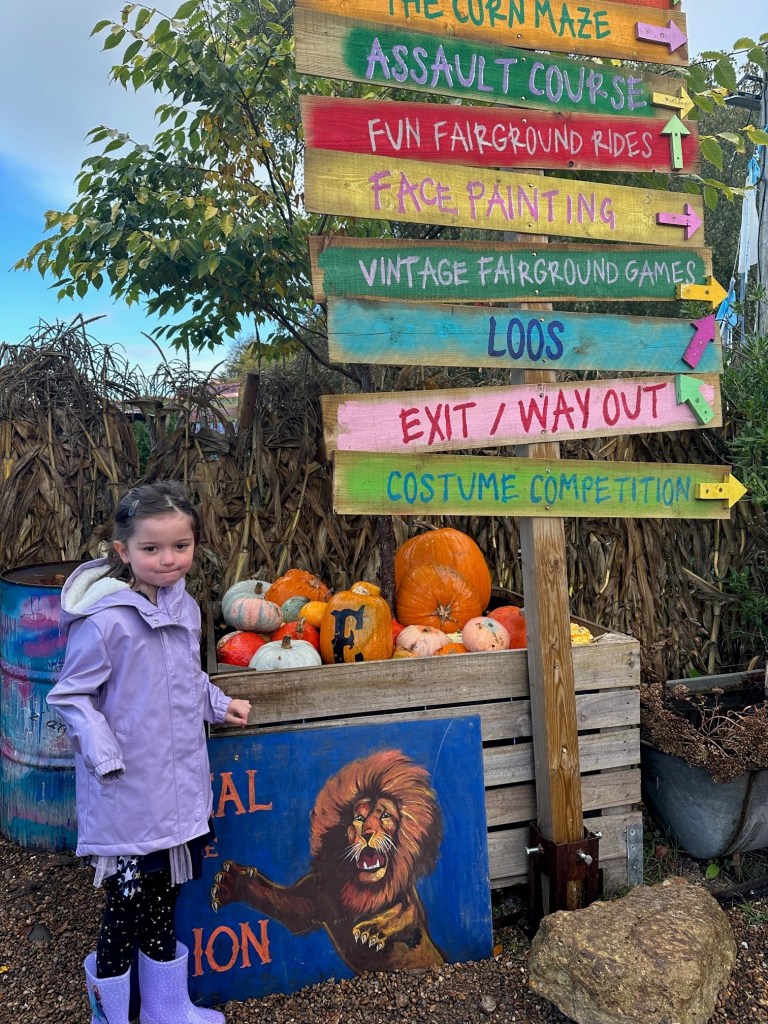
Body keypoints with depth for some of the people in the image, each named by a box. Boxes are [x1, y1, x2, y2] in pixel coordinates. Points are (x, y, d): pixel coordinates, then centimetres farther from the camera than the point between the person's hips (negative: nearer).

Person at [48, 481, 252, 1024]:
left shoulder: (184, 606, 1)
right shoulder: (104, 621, -21)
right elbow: (71, 696, -13)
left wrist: (220, 704, 5)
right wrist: (105, 755, -20)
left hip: (178, 785, 7)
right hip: (127, 795, -6)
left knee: (163, 899, 22)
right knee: (128, 903, 8)